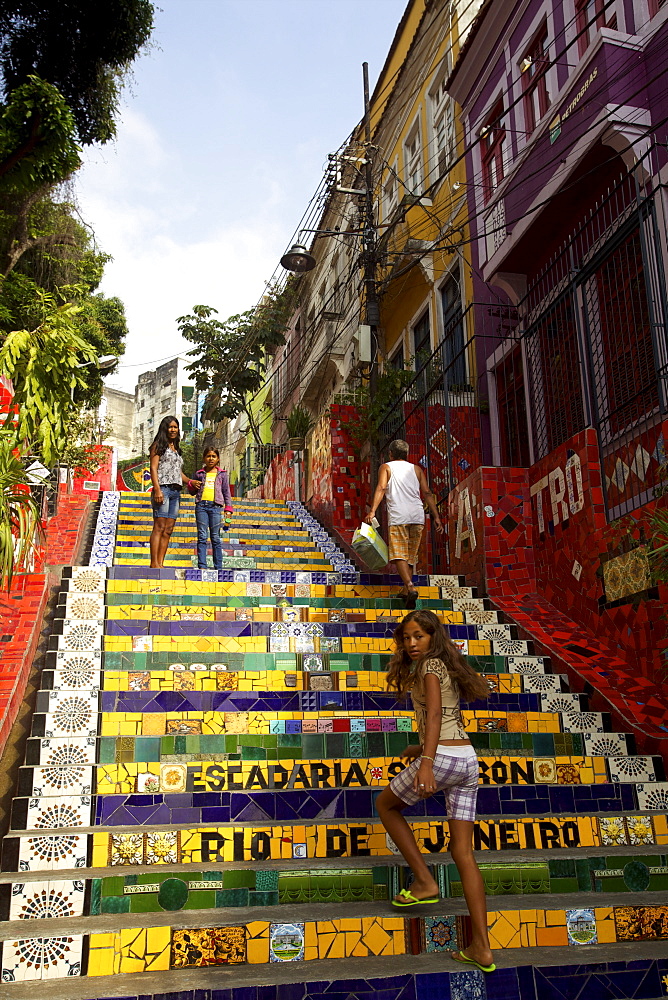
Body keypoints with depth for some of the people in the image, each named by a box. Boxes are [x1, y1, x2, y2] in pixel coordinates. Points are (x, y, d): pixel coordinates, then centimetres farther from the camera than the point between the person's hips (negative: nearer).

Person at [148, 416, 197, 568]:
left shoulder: (176, 449, 25)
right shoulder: (159, 445, 4)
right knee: (159, 527, -13)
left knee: (168, 530, 2)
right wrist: (157, 489, -17)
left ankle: (160, 563, 1)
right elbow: (153, 468, -6)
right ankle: (154, 563, -15)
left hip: (176, 491, 7)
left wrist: (190, 482, 8)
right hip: (163, 488, -7)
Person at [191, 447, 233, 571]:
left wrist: (228, 508, 4)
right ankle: (202, 566, -3)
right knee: (202, 537, -3)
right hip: (201, 505, 1)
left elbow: (226, 492, 13)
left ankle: (218, 567, 2)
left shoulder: (222, 474, 13)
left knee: (215, 537, 0)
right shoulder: (199, 473, 16)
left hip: (215, 506, -1)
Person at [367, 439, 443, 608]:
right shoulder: (416, 469, 20)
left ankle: (410, 587, -28)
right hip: (417, 515, 4)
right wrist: (436, 517, 10)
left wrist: (372, 511, -15)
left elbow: (381, 488, -6)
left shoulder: (386, 467, 12)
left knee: (399, 555, -8)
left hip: (398, 515, -4)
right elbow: (427, 493, 11)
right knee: (411, 554, 14)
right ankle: (405, 589, 15)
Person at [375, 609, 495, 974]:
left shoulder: (430, 665, -5)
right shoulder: (448, 668, 21)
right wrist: (422, 748, 37)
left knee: (385, 804, 18)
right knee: (462, 851, 6)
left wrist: (426, 761, -32)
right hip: (467, 760, 8)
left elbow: (434, 714, -21)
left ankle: (424, 880, 12)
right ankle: (481, 947, 3)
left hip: (442, 758, -8)